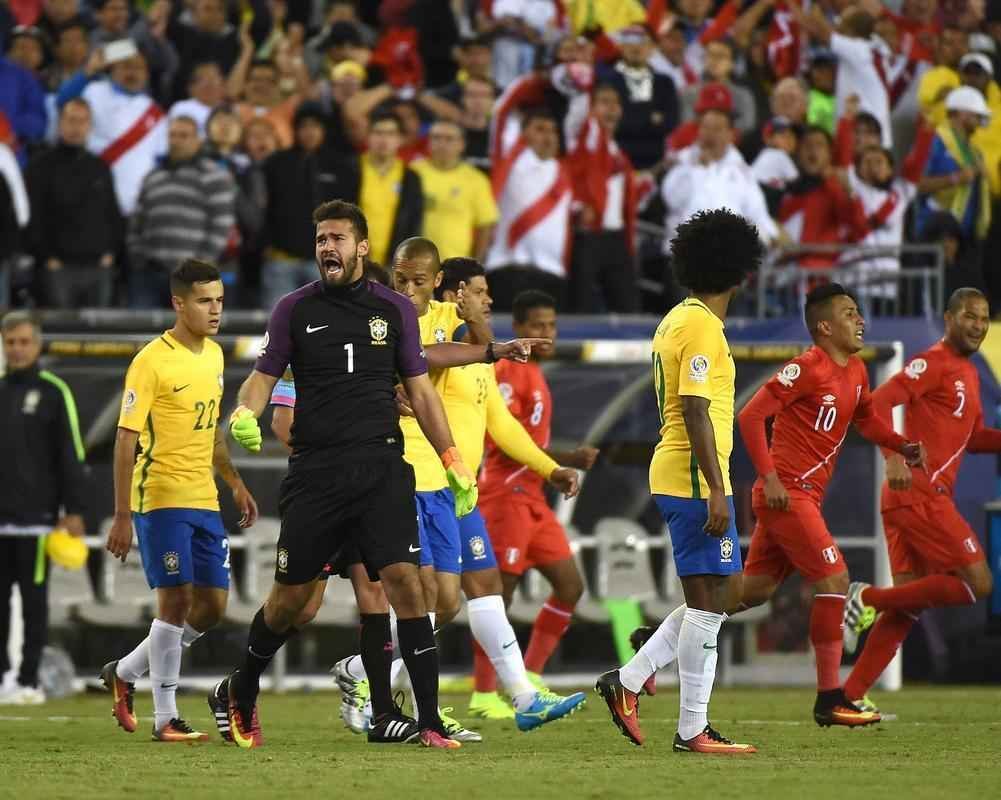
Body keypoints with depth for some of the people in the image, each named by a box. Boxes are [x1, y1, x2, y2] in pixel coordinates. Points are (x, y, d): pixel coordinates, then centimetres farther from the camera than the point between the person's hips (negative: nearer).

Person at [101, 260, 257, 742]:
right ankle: (165, 718, -2)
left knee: (212, 606, 7)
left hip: (204, 501, 8)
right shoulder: (152, 362, -12)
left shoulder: (214, 355, 11)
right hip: (160, 498, -8)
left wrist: (235, 483, 20)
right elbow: (126, 439, -13)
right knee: (176, 599, -10)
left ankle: (124, 673, 25)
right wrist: (122, 517, -16)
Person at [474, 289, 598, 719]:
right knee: (500, 590, -7)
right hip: (506, 494, -10)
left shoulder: (533, 374, 17)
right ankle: (484, 695, -3)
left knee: (570, 586, 7)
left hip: (532, 498, 10)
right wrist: (564, 458, -21)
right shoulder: (509, 372, -12)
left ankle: (528, 680, 11)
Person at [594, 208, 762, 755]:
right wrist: (717, 490, -21)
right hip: (695, 479, -10)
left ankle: (628, 680, 12)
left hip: (674, 476, 10)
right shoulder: (702, 327, -14)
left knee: (722, 594, 13)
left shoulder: (677, 320, 16)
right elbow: (696, 412, -20)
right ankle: (692, 731, -3)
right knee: (708, 601, -6)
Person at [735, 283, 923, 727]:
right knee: (833, 579, -12)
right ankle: (830, 699, -9)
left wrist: (903, 446, 10)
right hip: (787, 493, -9)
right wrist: (770, 478, -21)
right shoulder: (807, 368, -15)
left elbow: (865, 419, 29)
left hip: (805, 496, 9)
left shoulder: (856, 372, 12)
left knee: (752, 590, 13)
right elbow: (751, 416, -17)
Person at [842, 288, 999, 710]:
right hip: (920, 494, -10)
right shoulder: (934, 363, -8)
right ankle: (870, 598, -7)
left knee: (908, 605, 8)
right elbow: (879, 403, -19)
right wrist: (895, 457, -30)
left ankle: (852, 694, 7)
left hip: (915, 498, 10)